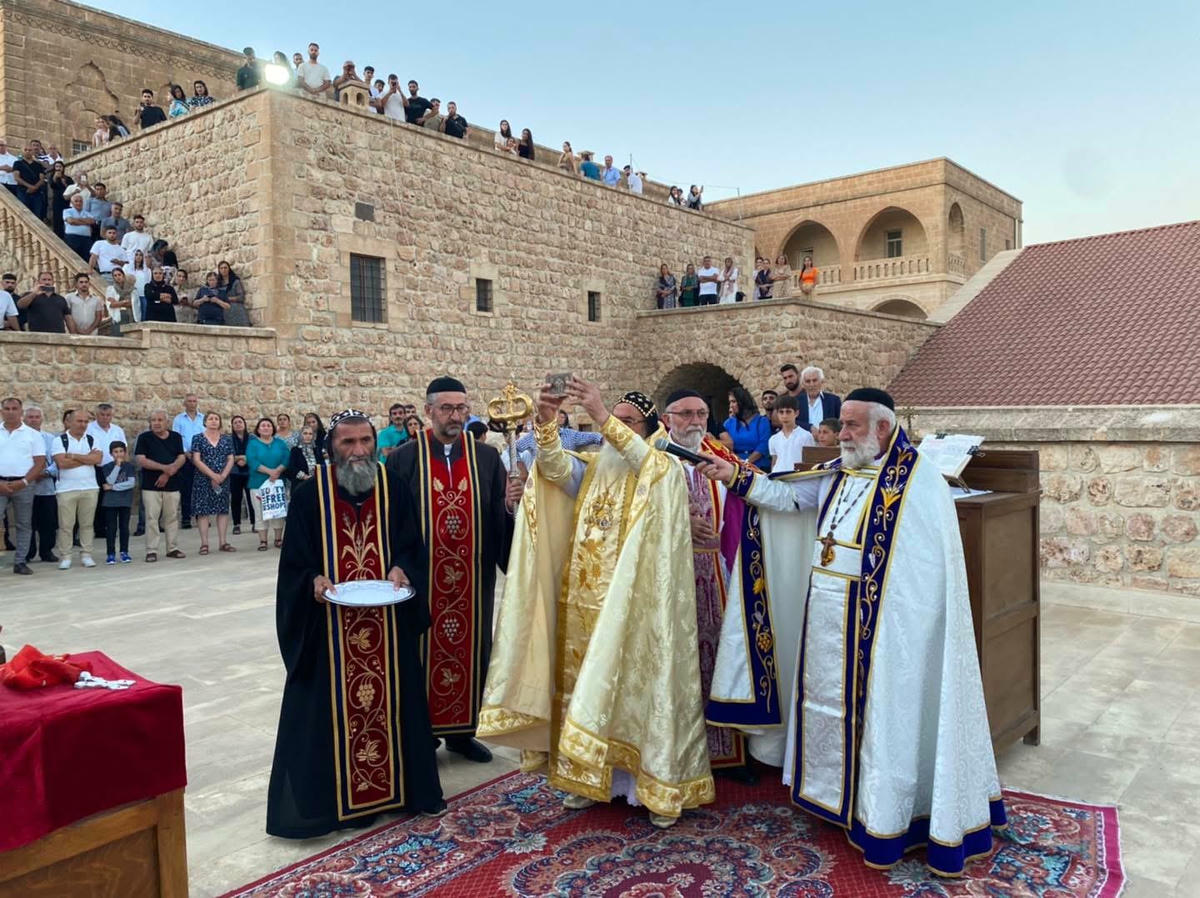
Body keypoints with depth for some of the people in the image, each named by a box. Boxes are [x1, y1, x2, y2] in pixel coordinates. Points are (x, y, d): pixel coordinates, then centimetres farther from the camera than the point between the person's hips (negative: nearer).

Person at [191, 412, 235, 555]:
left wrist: (223, 475, -10)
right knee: (203, 510, -3)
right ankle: (204, 543, -1)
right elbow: (196, 460, -7)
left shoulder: (226, 439, 9)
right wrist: (213, 475, -15)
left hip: (223, 480, 3)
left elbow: (231, 459, 5)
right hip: (203, 480, -3)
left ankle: (222, 542, 8)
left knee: (223, 509, 3)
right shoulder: (198, 438, 1)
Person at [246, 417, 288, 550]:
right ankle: (262, 541, 3)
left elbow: (286, 460, -1)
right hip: (258, 483, -2)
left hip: (277, 482, 2)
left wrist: (277, 471, -19)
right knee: (260, 512, -2)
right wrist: (270, 471, -20)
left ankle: (278, 539, 9)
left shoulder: (280, 443, 12)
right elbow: (252, 461, -10)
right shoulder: (253, 444, 5)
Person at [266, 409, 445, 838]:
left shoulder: (393, 491, 3)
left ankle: (406, 785, 27)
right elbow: (294, 561, -1)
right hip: (329, 624, -2)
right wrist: (314, 580, -20)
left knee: (392, 700, 11)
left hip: (389, 622, 2)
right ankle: (330, 795, 19)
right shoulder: (310, 495, -4)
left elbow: (413, 546, 6)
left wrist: (401, 569, -14)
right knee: (330, 707, 4)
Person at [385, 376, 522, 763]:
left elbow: (499, 520, 1)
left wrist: (509, 505, -19)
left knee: (470, 652, 12)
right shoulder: (403, 460, -4)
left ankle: (462, 731, 29)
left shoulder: (487, 458, 3)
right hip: (422, 578, -2)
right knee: (423, 654, 9)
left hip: (473, 579, 3)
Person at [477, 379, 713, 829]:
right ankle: (592, 773, 25)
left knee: (641, 686, 1)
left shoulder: (664, 472, -2)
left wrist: (601, 415, -34)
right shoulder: (591, 471, 12)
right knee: (589, 687, 11)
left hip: (636, 607, -5)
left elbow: (644, 459, -26)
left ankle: (658, 781, 14)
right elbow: (553, 465, -7)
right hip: (587, 602, 5)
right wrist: (547, 421, -24)